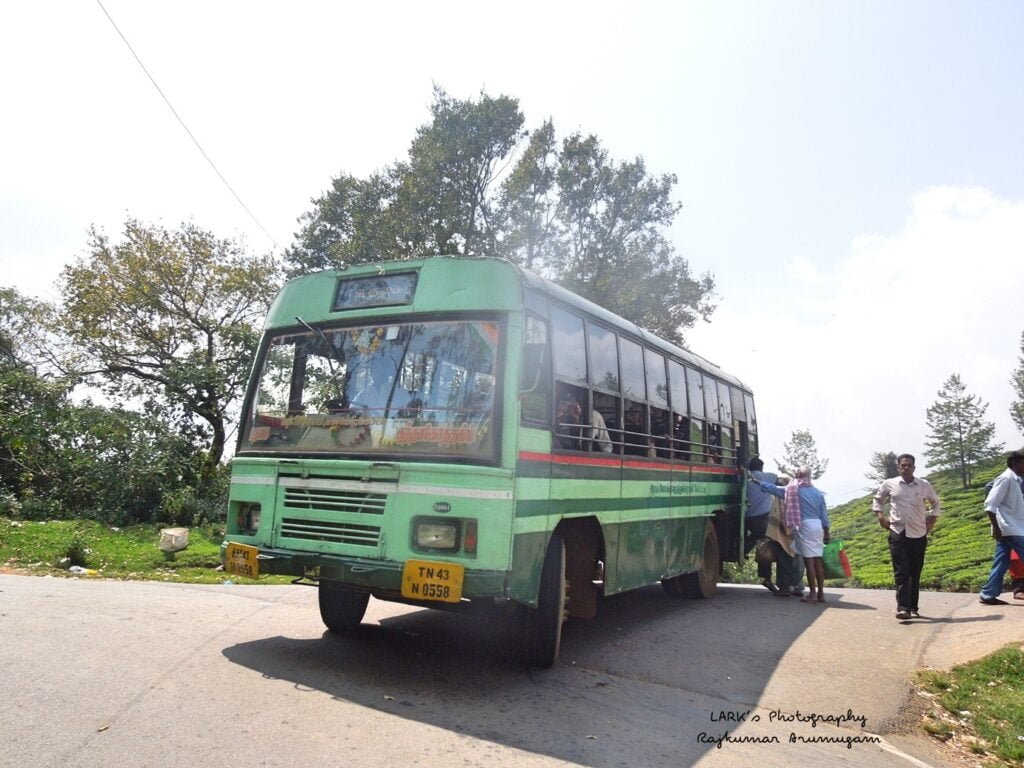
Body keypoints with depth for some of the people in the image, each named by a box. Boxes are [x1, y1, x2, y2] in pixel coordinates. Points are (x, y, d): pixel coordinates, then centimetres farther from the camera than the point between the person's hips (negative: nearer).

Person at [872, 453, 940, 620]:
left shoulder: (925, 485, 5)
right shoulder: (889, 484, 2)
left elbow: (935, 502, 22)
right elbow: (878, 499, 17)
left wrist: (932, 520, 11)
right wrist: (881, 517, 4)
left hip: (919, 535, 2)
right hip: (897, 533, -2)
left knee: (915, 574, 8)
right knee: (901, 572, -10)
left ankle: (913, 608, 17)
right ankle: (903, 608, -14)